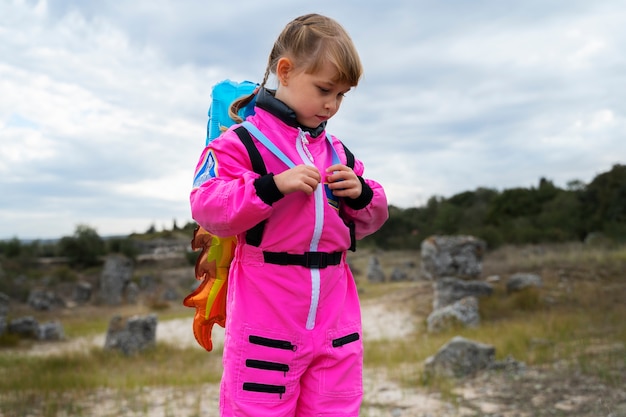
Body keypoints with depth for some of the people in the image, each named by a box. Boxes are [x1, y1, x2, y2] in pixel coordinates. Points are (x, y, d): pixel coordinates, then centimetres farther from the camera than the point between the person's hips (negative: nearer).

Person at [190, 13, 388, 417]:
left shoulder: (337, 152, 13)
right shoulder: (242, 141, -5)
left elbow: (367, 222, 18)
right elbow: (207, 208, -16)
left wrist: (361, 194, -5)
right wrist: (274, 185, -26)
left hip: (335, 317, 5)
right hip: (266, 319, -5)